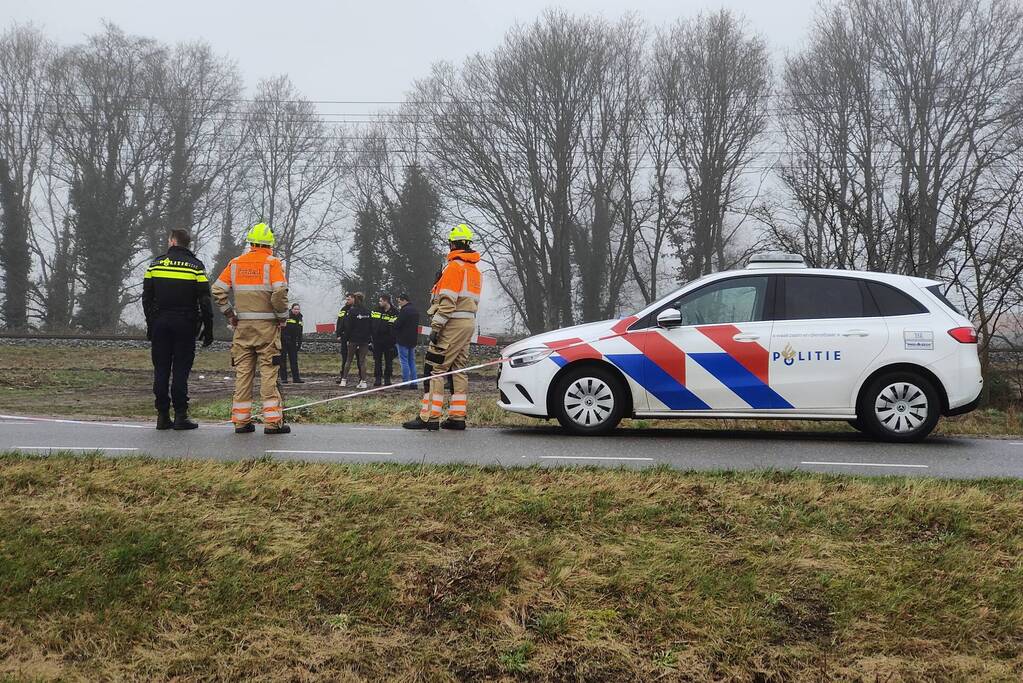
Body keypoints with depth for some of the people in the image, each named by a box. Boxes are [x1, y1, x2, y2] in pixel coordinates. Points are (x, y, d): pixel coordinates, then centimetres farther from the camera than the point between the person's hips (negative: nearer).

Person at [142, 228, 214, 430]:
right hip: (185, 324, -2)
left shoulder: (156, 263, 7)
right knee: (181, 370, -1)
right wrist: (208, 328, 0)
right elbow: (204, 300, -4)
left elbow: (146, 297, 8)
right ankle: (180, 415, -3)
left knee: (161, 369, 5)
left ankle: (162, 415, 5)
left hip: (160, 322, 2)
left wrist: (150, 323, 15)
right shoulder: (195, 266, 0)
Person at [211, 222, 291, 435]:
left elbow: (217, 290, 4)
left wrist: (230, 314, 10)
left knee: (242, 371, 8)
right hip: (267, 325, -4)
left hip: (243, 325, 4)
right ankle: (272, 420, -4)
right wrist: (282, 316, -6)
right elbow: (279, 292, -19)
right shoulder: (272, 262, -6)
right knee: (269, 371, -2)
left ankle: (241, 420, 10)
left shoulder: (235, 263, 8)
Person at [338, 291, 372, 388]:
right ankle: (363, 381, 0)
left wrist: (347, 337, -1)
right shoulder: (367, 312, 4)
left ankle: (344, 380, 9)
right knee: (362, 360, 5)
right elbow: (371, 326, 8)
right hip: (365, 340, 3)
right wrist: (369, 337, 12)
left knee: (349, 359, 7)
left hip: (353, 339, -3)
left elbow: (348, 326, -9)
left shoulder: (351, 311, -9)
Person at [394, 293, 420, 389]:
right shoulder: (415, 310, 13)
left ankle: (405, 383, -5)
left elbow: (398, 324, -19)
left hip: (403, 340, -9)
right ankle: (413, 383, 12)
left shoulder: (404, 310, -16)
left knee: (404, 361, -4)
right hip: (413, 339, 9)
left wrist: (394, 322, 3)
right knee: (412, 361, 12)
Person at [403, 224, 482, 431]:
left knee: (435, 368, -9)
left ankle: (429, 417, -13)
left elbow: (448, 301, -18)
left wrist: (436, 327, -18)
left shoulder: (454, 266, -9)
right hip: (469, 323, 9)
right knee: (459, 369, 11)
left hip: (453, 323, -9)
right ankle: (457, 417, 10)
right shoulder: (475, 270, 19)